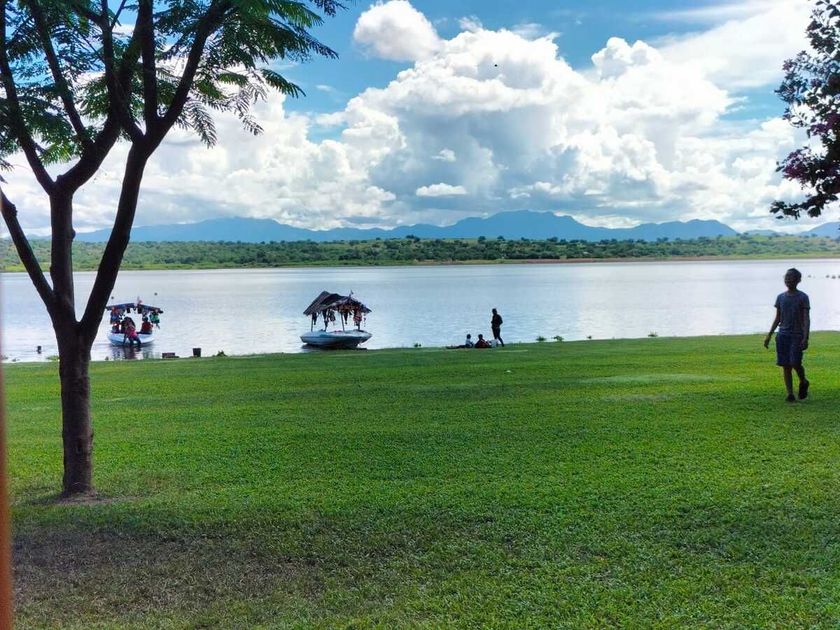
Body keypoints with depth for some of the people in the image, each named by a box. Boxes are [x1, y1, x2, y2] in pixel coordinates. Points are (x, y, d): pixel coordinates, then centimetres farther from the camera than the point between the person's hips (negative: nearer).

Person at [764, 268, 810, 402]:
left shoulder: (803, 298, -4)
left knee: (795, 363, -12)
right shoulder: (781, 297, 10)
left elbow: (806, 319, -8)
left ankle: (803, 382, 17)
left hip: (797, 335, -4)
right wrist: (769, 335, 10)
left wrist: (805, 338, -18)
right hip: (783, 334, 4)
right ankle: (790, 393, 5)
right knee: (785, 365, 1)